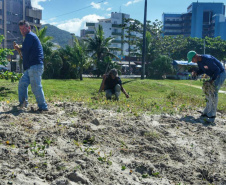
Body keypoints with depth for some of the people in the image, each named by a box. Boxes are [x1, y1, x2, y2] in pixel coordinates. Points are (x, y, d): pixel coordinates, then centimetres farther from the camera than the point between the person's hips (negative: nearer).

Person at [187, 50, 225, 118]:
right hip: (214, 75, 10)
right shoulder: (199, 61, -2)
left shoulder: (207, 59, -31)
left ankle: (212, 114, -7)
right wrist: (196, 73, -11)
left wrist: (212, 80, -27)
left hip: (220, 74, -10)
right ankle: (206, 112, 13)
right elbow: (201, 70, 10)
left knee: (214, 92, -13)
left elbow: (217, 70, -27)